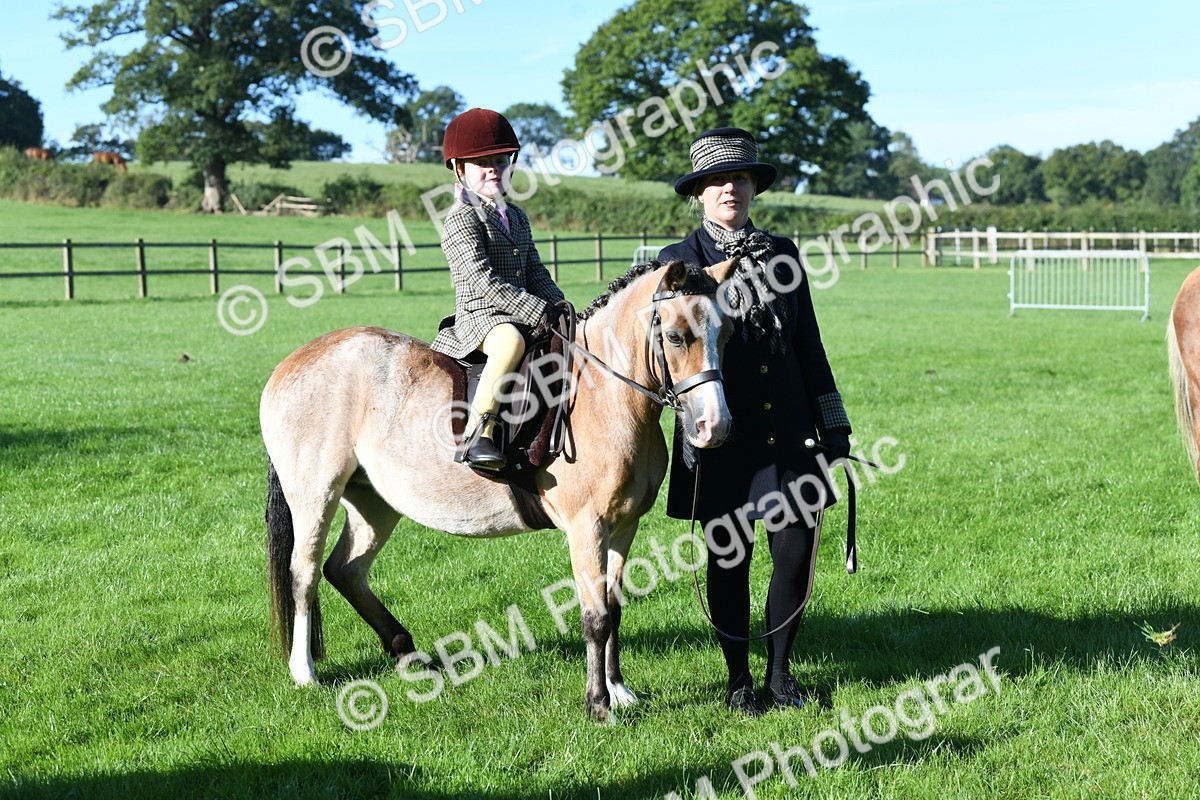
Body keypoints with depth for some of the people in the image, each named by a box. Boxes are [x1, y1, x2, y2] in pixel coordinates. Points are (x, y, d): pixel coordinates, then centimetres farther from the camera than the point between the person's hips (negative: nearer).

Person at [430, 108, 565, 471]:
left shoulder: (517, 218, 18)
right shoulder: (462, 220, -9)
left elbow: (536, 275, 21)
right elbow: (484, 283, -19)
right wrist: (541, 312, -23)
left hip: (522, 316, 9)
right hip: (478, 316, -9)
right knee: (511, 340, -39)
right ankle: (477, 435, -42)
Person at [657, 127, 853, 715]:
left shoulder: (780, 253, 10)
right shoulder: (678, 261, 1)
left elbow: (808, 343, 12)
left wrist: (833, 424, 9)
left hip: (787, 430, 3)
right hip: (721, 438, -3)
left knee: (797, 555, 1)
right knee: (729, 560, 4)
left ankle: (779, 671, 19)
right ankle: (739, 679, 20)